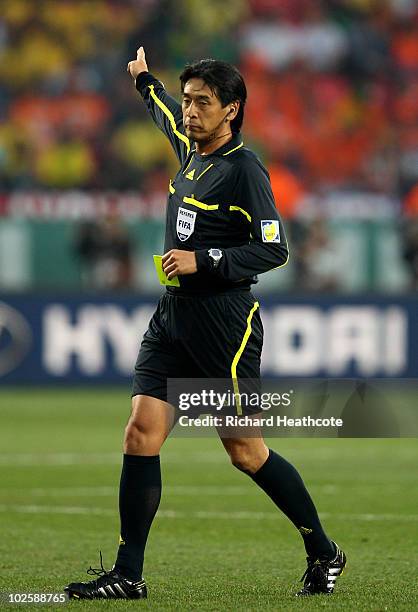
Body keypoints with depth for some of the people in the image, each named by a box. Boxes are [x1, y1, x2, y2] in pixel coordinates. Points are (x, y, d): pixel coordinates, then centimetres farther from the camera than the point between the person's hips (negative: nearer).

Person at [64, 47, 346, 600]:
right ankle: (128, 575, -3)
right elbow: (170, 118, 37)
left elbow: (274, 249, -14)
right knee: (141, 431, -4)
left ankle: (323, 552, 14)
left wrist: (202, 260, -19)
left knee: (245, 451, -3)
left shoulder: (244, 169, -11)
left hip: (225, 322, -7)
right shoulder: (191, 152, 12)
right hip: (172, 317, 7)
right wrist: (146, 82, 51)